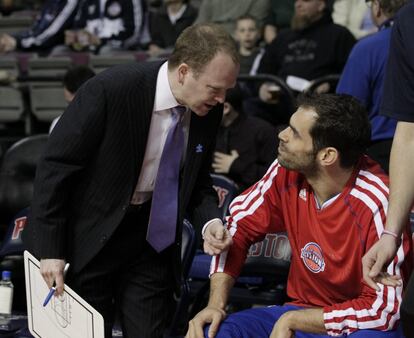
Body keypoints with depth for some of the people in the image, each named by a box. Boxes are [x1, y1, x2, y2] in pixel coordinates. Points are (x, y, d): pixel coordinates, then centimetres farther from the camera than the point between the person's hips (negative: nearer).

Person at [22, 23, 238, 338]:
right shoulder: (110, 89, -25)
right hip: (90, 234, -4)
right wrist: (50, 249, -18)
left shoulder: (209, 110, -8)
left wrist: (210, 222, -14)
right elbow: (55, 166, -18)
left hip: (152, 236, 4)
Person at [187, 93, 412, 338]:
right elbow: (238, 226, 2)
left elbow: (383, 309, -21)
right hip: (302, 311, 4)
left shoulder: (378, 205, -24)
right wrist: (216, 305, -10)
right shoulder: (288, 172, -10)